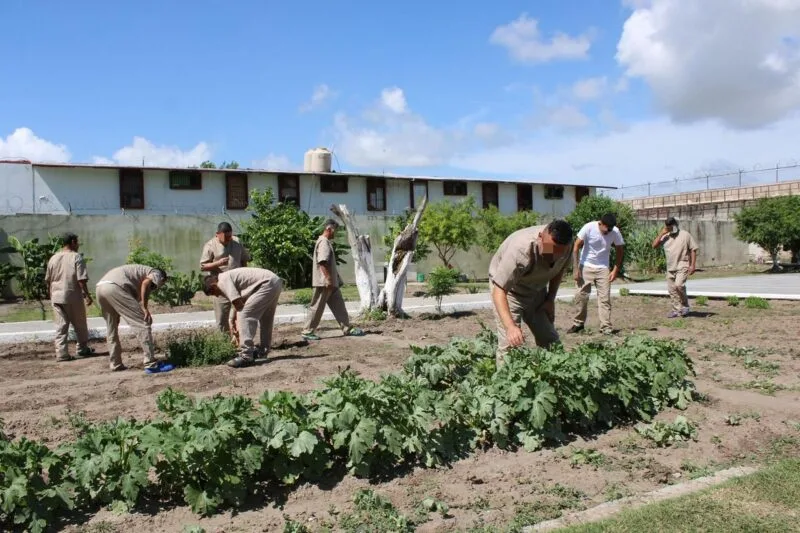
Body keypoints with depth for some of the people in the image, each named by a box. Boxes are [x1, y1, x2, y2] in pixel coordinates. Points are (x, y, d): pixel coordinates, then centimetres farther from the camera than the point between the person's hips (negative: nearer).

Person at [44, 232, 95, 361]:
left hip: (56, 297, 5)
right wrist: (87, 295, -9)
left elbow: (47, 280, 14)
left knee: (60, 326, 5)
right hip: (73, 297, -4)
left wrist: (51, 295, 25)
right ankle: (83, 349, 23)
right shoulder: (77, 257, -8)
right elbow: (81, 280, -15)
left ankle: (61, 353, 0)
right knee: (80, 325, 11)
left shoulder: (53, 258, 9)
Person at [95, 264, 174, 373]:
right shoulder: (157, 274, 16)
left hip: (100, 287, 9)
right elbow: (145, 283, -8)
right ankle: (151, 364, -5)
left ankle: (116, 364, 30)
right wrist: (144, 307, -7)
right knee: (143, 323, -4)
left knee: (111, 328, 24)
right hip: (115, 287, -9)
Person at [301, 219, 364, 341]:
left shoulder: (326, 242, 18)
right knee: (317, 307, -3)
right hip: (324, 282, -10)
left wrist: (334, 280, 22)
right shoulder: (323, 242, -15)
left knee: (339, 305, 10)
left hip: (331, 282, 10)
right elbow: (322, 262, -24)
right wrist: (328, 280, -26)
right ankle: (307, 331, 5)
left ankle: (347, 329, 14)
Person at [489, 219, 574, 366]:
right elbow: (499, 290, -42)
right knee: (510, 344, -17)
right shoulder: (520, 250, -39)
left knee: (551, 340, 8)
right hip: (508, 288, -6)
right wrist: (510, 326, -53)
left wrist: (551, 299, 0)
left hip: (537, 290, 6)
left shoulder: (566, 245, -20)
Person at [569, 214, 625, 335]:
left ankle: (606, 327, 0)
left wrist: (615, 270, -6)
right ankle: (578, 324, 14)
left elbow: (620, 250, 1)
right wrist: (576, 269, -16)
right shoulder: (589, 227, -19)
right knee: (581, 295, -1)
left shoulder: (615, 232, -13)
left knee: (605, 298, -4)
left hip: (603, 268, 1)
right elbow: (576, 247, -14)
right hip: (586, 267, -1)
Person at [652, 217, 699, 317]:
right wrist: (661, 233, -5)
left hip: (683, 265, -5)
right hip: (670, 267, 6)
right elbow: (654, 245, 2)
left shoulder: (685, 235, -2)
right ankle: (677, 310, 16)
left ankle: (685, 305, -2)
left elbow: (693, 250, -3)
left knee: (679, 285, -22)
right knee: (671, 289, 5)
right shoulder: (665, 237, 10)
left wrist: (693, 265, -10)